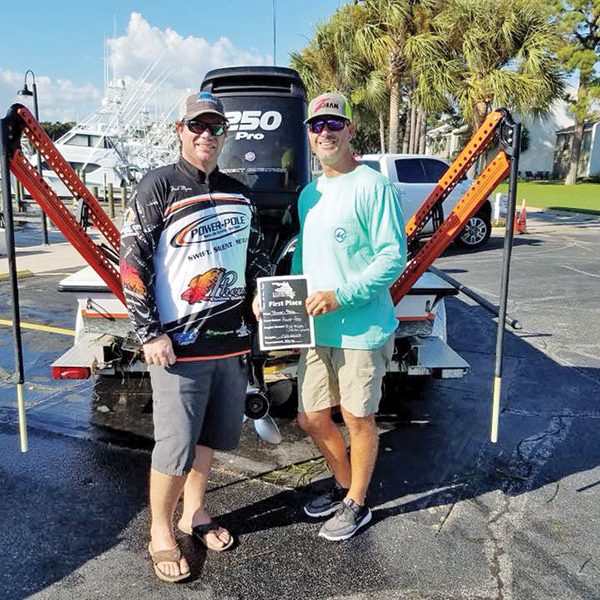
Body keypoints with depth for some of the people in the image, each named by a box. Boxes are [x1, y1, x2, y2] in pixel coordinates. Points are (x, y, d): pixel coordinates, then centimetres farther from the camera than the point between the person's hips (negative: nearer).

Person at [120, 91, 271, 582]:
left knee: (211, 433, 17)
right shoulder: (158, 188, -6)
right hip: (179, 344, -6)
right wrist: (151, 334, -15)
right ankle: (161, 534, 24)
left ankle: (194, 512, 38)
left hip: (232, 339, 6)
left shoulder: (238, 194, 11)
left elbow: (256, 254, 22)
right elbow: (133, 264, -10)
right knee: (175, 444, 2)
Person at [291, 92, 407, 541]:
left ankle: (356, 505, 30)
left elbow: (394, 256, -16)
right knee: (311, 418, 16)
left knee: (357, 419, 8)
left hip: (363, 331, -7)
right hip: (317, 330, 8)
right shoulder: (309, 194, 13)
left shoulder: (373, 187, -12)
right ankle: (344, 485, 40)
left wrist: (341, 295, -22)